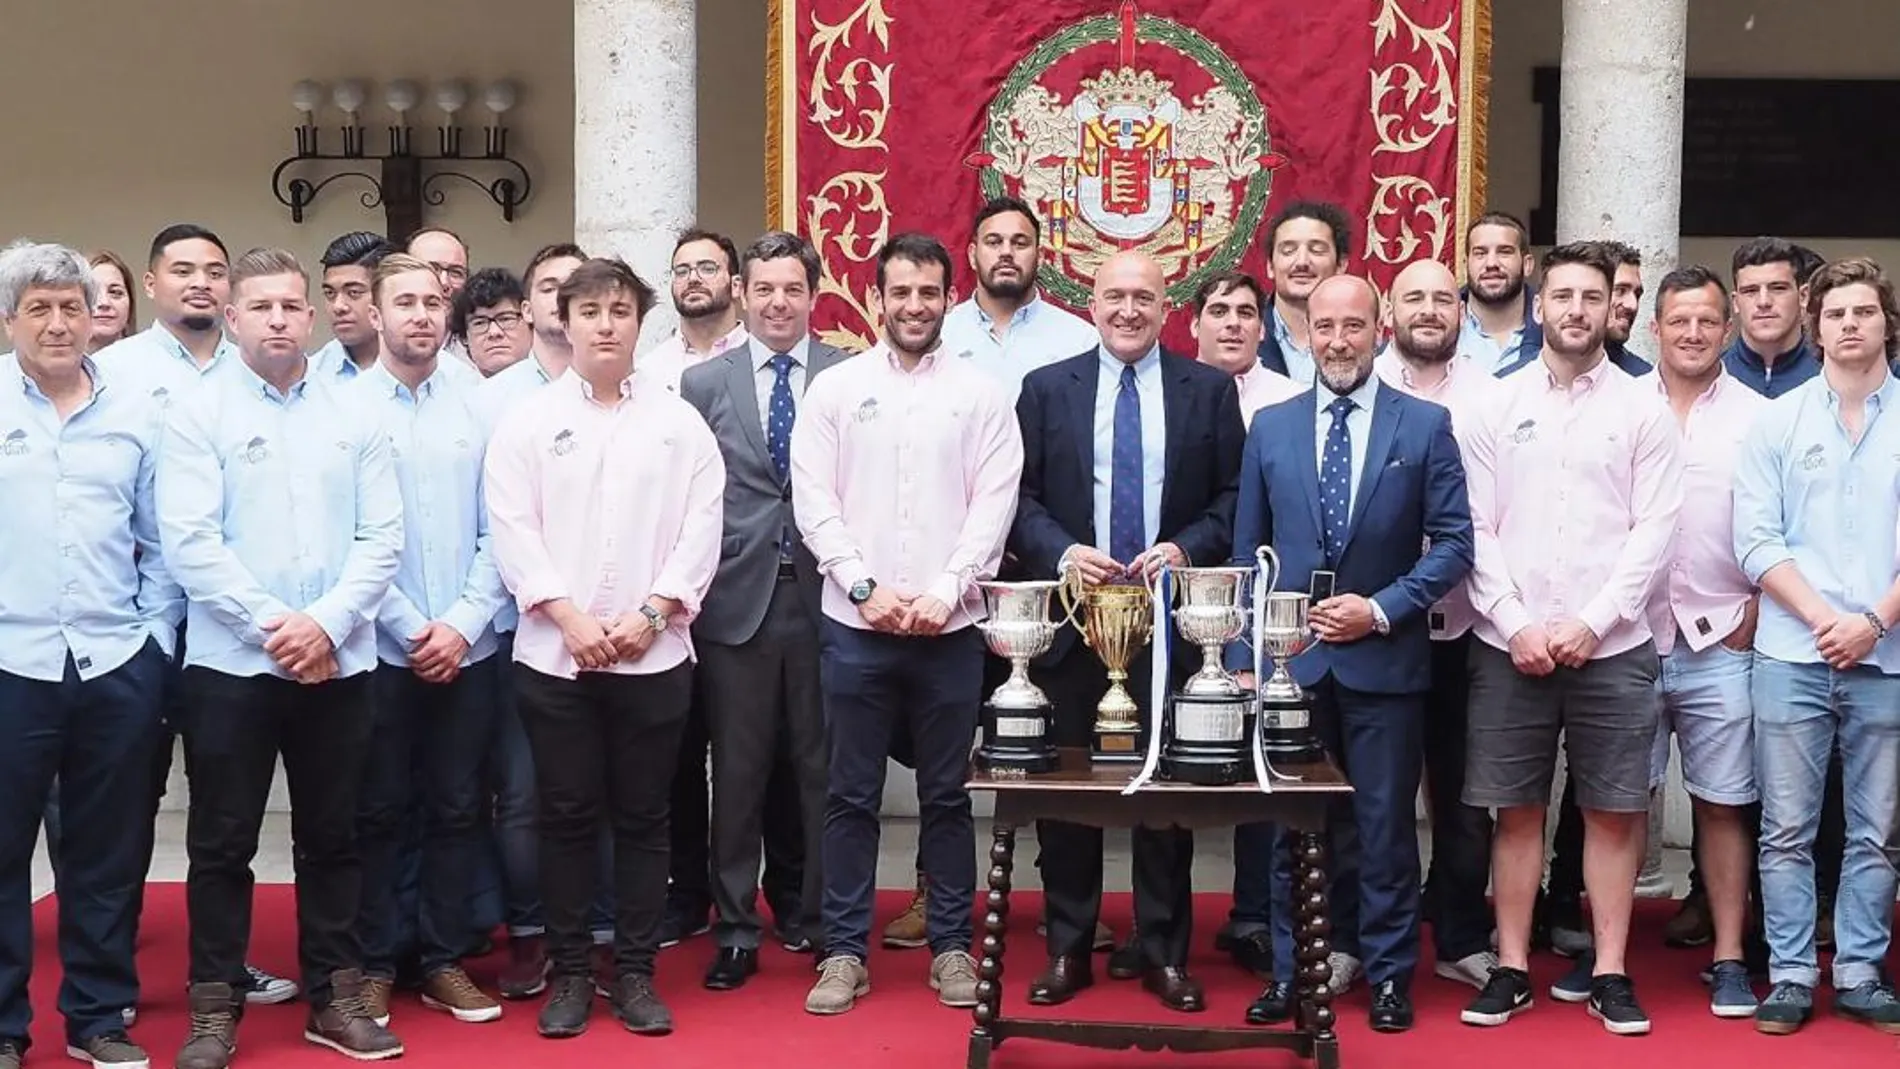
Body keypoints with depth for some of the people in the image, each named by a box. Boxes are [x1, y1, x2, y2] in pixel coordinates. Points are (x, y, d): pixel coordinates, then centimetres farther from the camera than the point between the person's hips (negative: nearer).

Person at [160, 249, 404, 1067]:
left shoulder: (354, 418, 7)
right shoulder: (199, 415, -1)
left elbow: (382, 538, 2)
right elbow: (188, 541, -9)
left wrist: (326, 623, -12)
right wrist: (273, 626, -15)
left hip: (339, 663, 2)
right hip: (231, 662, -2)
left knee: (332, 837, 10)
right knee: (222, 843, 5)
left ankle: (335, 997, 21)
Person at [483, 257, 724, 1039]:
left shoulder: (679, 421, 6)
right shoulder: (527, 421, 4)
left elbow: (701, 529, 0)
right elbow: (512, 530, -3)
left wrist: (651, 614, -10)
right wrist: (569, 617, -12)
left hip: (654, 654, 1)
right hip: (553, 654, 0)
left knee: (643, 817, 6)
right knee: (566, 816, 5)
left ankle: (635, 972, 16)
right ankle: (568, 973, 15)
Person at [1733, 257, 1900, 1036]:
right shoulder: (1776, 421, 6)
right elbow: (1756, 540, -1)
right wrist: (1821, 618, -11)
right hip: (1792, 656, 0)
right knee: (1787, 829, 3)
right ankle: (1790, 977, 11)